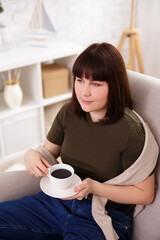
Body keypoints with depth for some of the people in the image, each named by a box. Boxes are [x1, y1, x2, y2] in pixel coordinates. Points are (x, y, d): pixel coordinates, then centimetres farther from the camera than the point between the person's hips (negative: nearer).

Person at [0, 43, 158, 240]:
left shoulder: (130, 131, -19)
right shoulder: (68, 113, -2)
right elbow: (48, 152, 13)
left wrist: (94, 187, -22)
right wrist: (32, 155, -12)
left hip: (104, 218, -5)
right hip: (61, 200, 6)